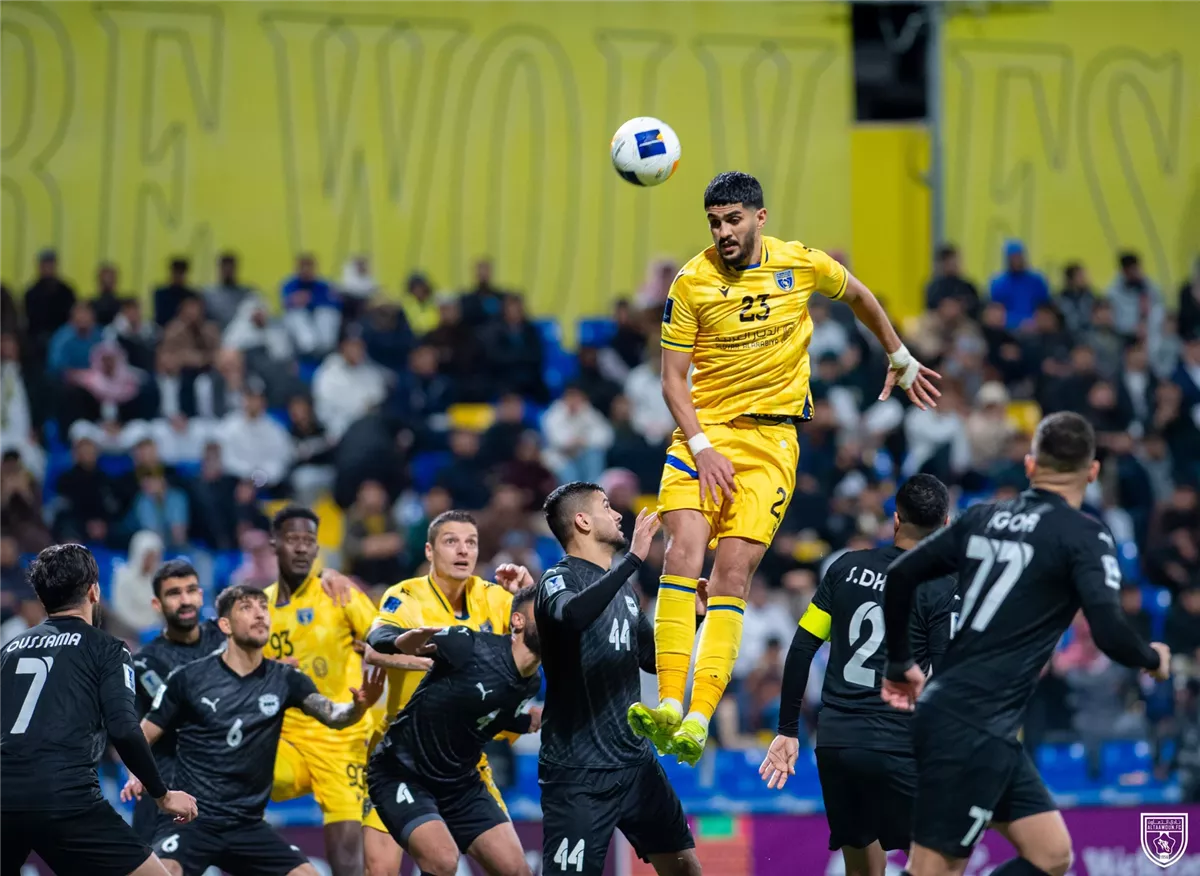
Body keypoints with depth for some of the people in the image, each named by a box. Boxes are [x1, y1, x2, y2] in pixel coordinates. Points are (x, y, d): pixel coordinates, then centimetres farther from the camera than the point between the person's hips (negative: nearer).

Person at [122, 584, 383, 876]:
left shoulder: (283, 679, 4)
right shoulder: (189, 678, -4)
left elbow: (332, 715, -8)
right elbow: (143, 736, 3)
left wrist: (358, 706, -31)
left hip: (248, 826, 4)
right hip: (193, 820, -4)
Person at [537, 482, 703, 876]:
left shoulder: (622, 586, 15)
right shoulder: (560, 579, -8)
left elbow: (654, 659, 26)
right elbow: (573, 615, -34)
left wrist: (691, 614, 12)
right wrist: (633, 559, -35)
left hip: (635, 762, 8)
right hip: (578, 772, -8)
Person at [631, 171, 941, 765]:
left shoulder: (802, 265, 0)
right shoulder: (692, 282, -4)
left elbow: (858, 296, 22)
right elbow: (673, 378, -2)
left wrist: (899, 358, 32)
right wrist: (701, 447, -14)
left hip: (771, 437, 0)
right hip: (703, 429, 0)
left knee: (733, 571, -13)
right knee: (683, 552, -21)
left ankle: (700, 720, -19)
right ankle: (668, 705, -24)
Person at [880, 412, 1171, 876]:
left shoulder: (984, 517, 12)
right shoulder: (1083, 535, -9)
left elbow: (899, 575, 14)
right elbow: (1109, 633, -18)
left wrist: (901, 662, 25)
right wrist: (1152, 659, 3)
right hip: (972, 732, -8)